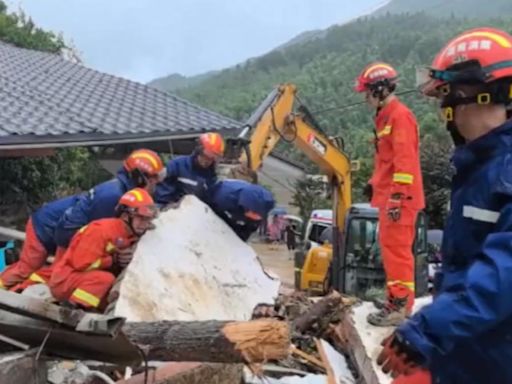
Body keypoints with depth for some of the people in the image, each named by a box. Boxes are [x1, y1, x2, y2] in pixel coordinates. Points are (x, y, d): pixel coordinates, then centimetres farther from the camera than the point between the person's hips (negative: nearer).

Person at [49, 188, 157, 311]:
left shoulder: (132, 236, 1)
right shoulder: (101, 230, -21)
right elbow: (81, 263, -25)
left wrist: (130, 261, -14)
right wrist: (113, 260, -19)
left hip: (87, 279, 8)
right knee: (106, 279, -31)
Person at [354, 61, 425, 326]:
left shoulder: (400, 115, -14)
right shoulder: (386, 116, 18)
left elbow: (405, 160, -21)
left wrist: (398, 196, -24)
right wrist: (374, 183, 27)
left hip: (399, 197, -10)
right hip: (389, 195, 10)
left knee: (396, 249, -8)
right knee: (390, 248, 15)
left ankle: (400, 306, -3)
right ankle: (398, 297, 24)